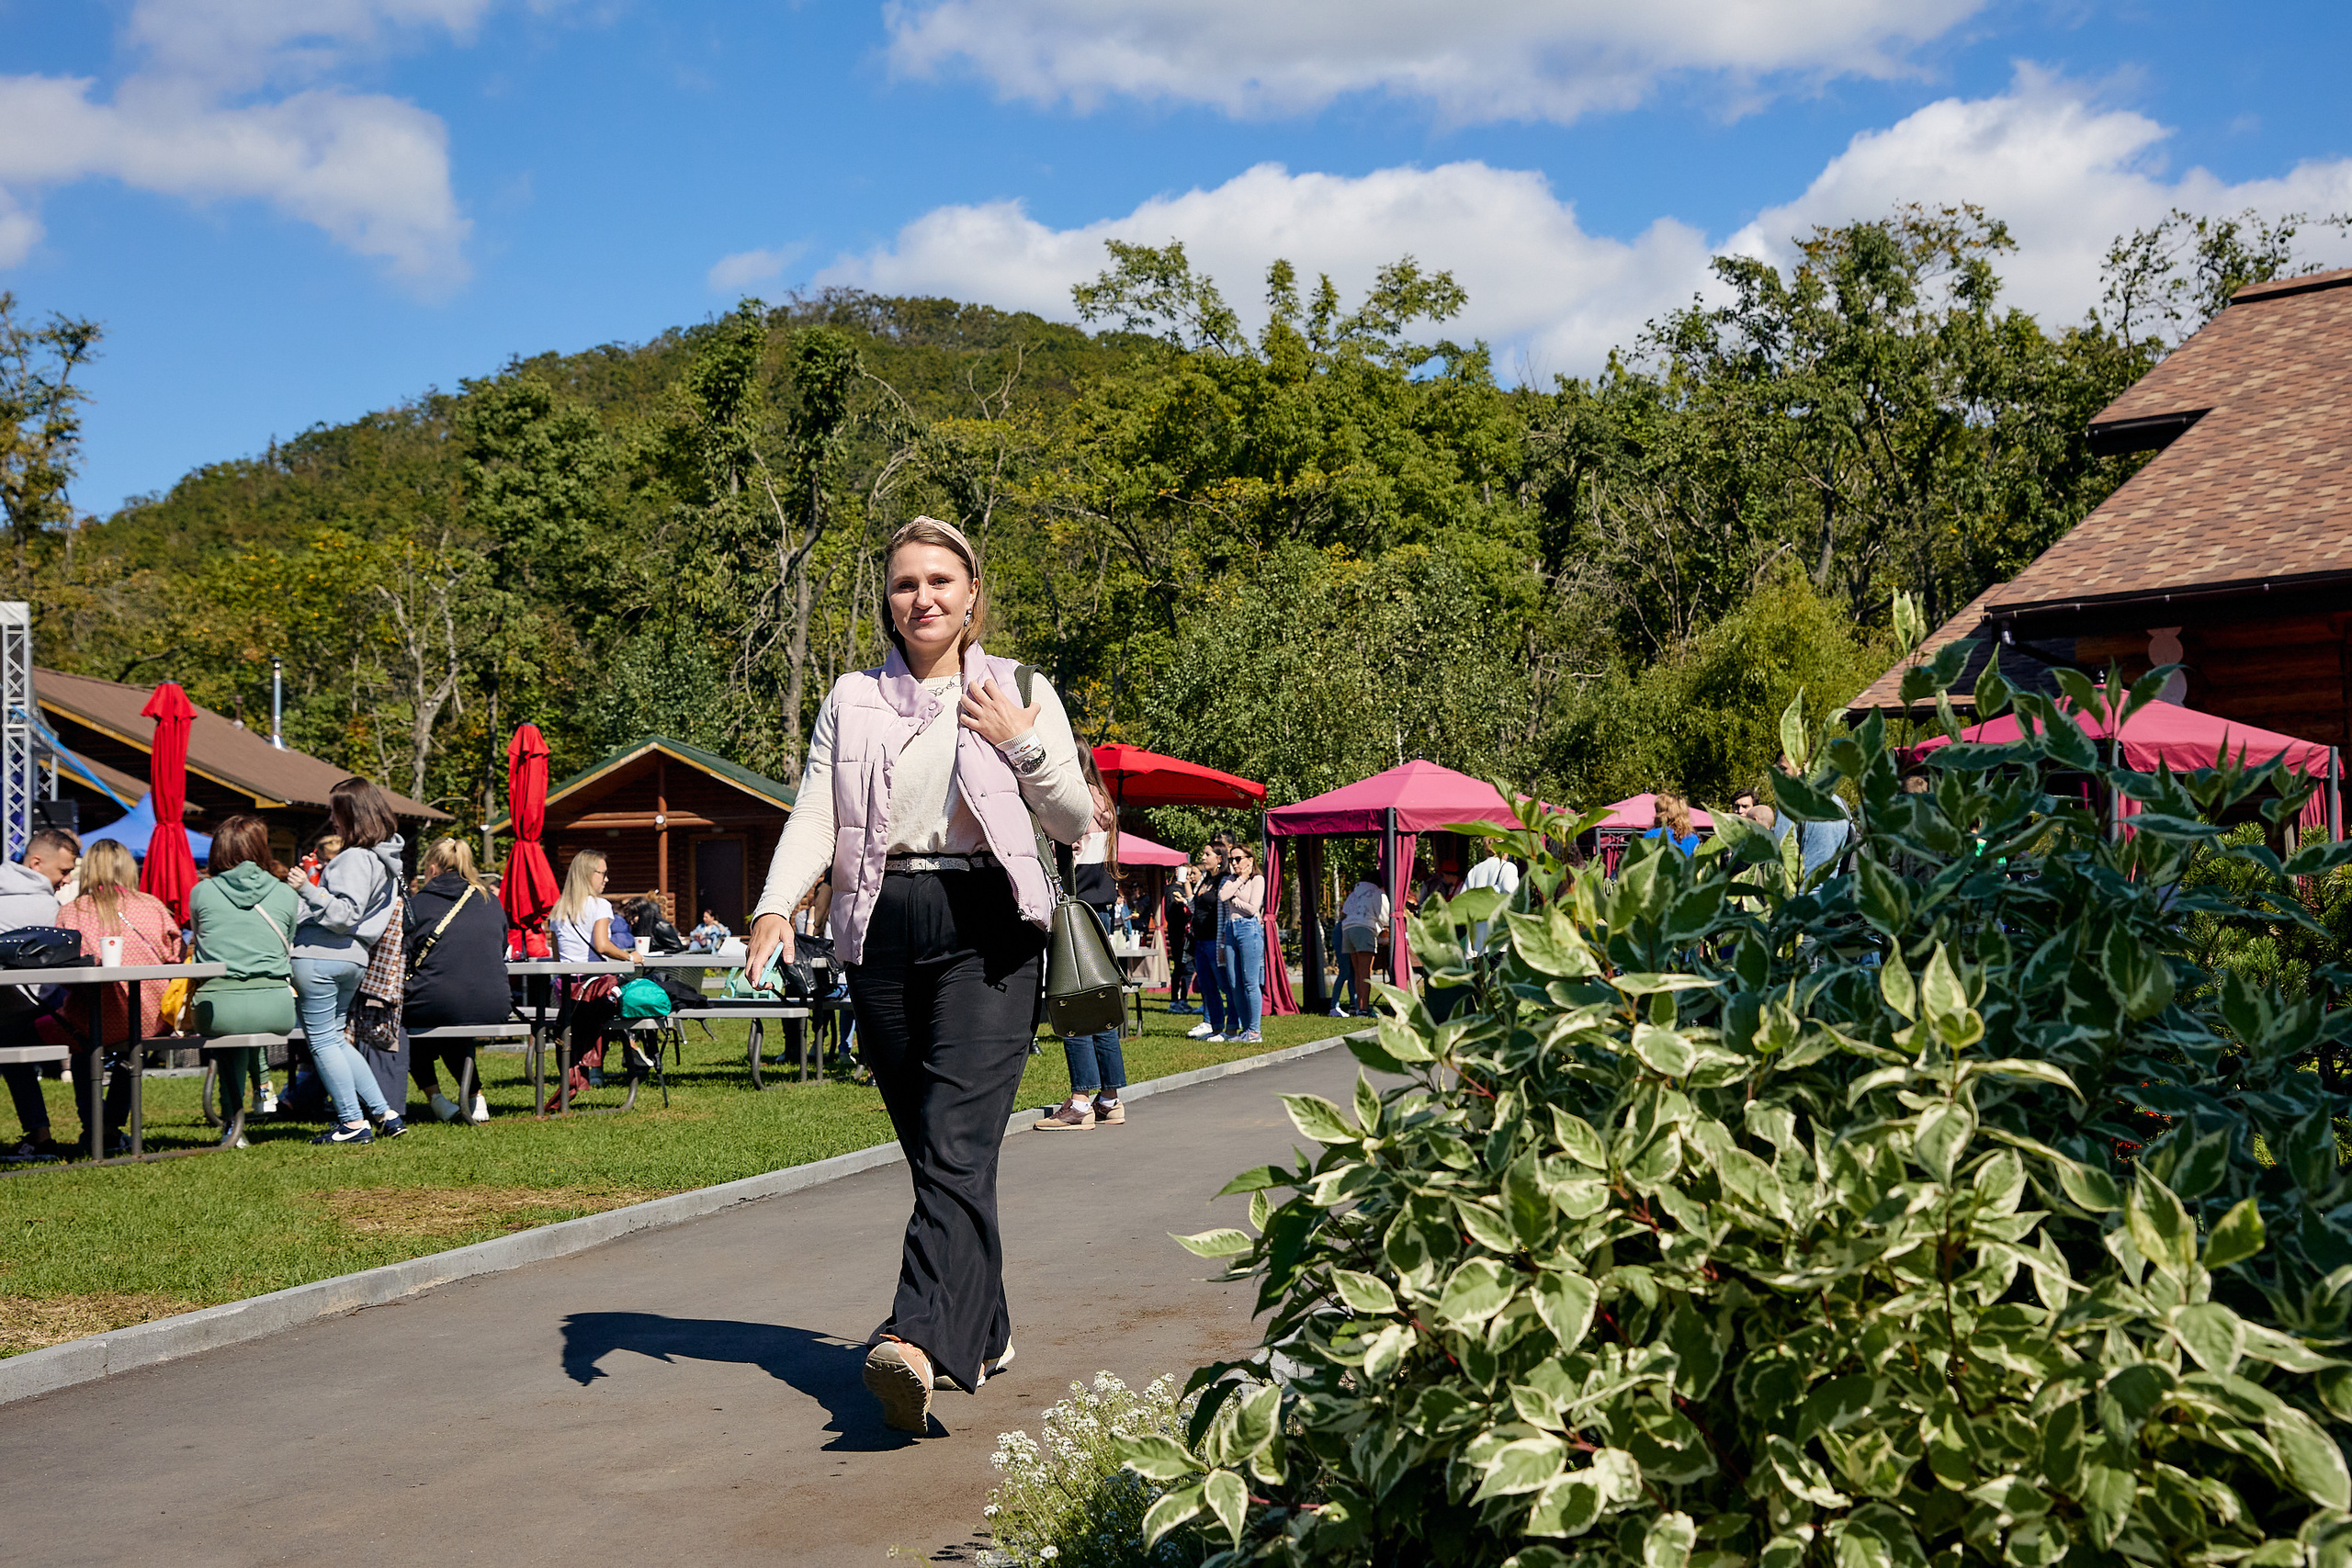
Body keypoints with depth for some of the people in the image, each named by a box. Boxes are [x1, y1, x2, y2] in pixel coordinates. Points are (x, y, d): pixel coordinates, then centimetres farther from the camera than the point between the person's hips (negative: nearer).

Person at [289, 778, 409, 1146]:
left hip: (319, 957, -10)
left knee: (322, 1041, -1)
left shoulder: (356, 858, -15)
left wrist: (308, 890, -22)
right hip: (353, 959, 10)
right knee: (336, 1038, 18)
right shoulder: (386, 857, 15)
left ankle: (353, 1123, 0)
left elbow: (345, 914, -21)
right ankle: (385, 1114, 14)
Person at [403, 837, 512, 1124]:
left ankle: (435, 1097, 19)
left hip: (437, 1008, -4)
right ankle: (475, 1096, 29)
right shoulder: (491, 901, 13)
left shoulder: (418, 904, 0)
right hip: (495, 1010, 4)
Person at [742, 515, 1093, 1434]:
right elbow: (814, 817, 4)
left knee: (956, 1144, -17)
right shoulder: (852, 700, 13)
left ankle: (918, 1340, -29)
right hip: (882, 933, 3)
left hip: (984, 929, -3)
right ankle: (982, 1333, 22)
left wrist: (1021, 745, -6)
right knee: (929, 1147, 8)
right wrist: (776, 906, -13)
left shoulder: (1019, 692, 8)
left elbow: (1077, 823, 9)